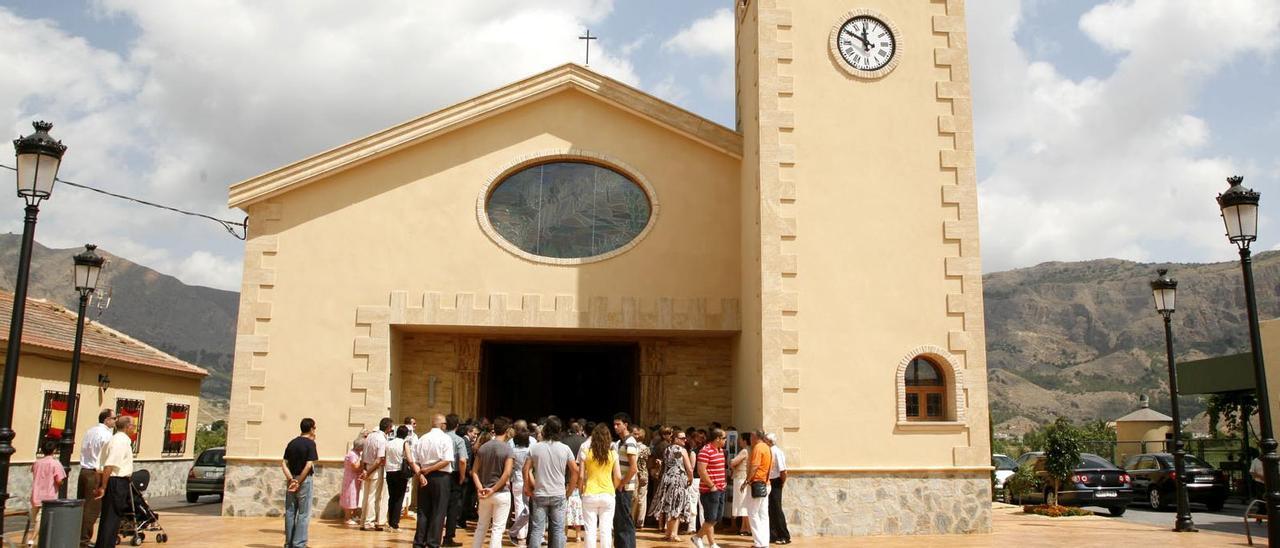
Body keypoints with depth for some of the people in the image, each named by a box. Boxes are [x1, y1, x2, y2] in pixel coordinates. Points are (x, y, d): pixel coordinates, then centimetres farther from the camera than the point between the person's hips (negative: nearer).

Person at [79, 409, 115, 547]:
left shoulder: (90, 431, 14)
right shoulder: (105, 434, -12)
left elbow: (84, 451, 16)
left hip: (84, 471, 8)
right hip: (96, 473, -8)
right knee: (92, 508, -3)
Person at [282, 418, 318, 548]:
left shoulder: (292, 443, 9)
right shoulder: (310, 443, -8)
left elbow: (284, 463, 3)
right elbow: (308, 465, -17)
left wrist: (291, 479, -5)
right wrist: (299, 482, -12)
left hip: (291, 481, 6)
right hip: (304, 480, -6)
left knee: (290, 512, 11)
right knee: (303, 514, 1)